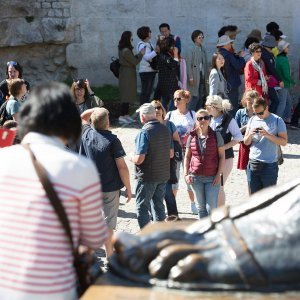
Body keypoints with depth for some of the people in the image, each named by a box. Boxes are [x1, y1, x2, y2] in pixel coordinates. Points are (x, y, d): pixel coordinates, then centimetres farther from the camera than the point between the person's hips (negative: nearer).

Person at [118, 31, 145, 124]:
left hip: (126, 74, 10)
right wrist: (141, 54, -1)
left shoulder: (123, 49, 9)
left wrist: (139, 54, 11)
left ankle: (126, 115, 19)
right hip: (128, 74, -10)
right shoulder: (126, 51, -21)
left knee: (127, 95, 14)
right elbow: (135, 62, -14)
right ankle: (122, 116, -4)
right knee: (126, 95, -6)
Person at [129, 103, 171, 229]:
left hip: (147, 177, -7)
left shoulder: (145, 132, -19)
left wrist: (131, 157, -3)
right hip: (163, 175, 7)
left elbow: (139, 159, -23)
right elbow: (170, 153, 15)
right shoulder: (165, 130, 4)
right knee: (159, 206, 17)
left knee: (142, 207, 3)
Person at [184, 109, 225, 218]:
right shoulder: (192, 136, 6)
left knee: (211, 207, -6)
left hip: (212, 177, -2)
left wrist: (219, 174, -7)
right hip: (196, 177, 2)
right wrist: (186, 174, 3)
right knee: (201, 207, 10)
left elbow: (222, 156, 0)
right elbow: (187, 157, 12)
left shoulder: (216, 135, 0)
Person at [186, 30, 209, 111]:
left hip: (202, 76, 6)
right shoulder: (191, 50, -7)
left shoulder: (203, 49, 11)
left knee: (201, 97, 7)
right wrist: (190, 77, -14)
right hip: (195, 77, -6)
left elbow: (205, 63, 14)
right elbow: (188, 64, -10)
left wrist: (206, 75, 9)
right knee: (195, 96, -9)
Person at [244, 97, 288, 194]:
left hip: (269, 165, -4)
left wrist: (267, 135, -20)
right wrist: (250, 134, -11)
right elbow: (246, 142, 11)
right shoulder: (252, 120, 8)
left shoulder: (277, 120, -3)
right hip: (253, 163, 4)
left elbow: (284, 141, -9)